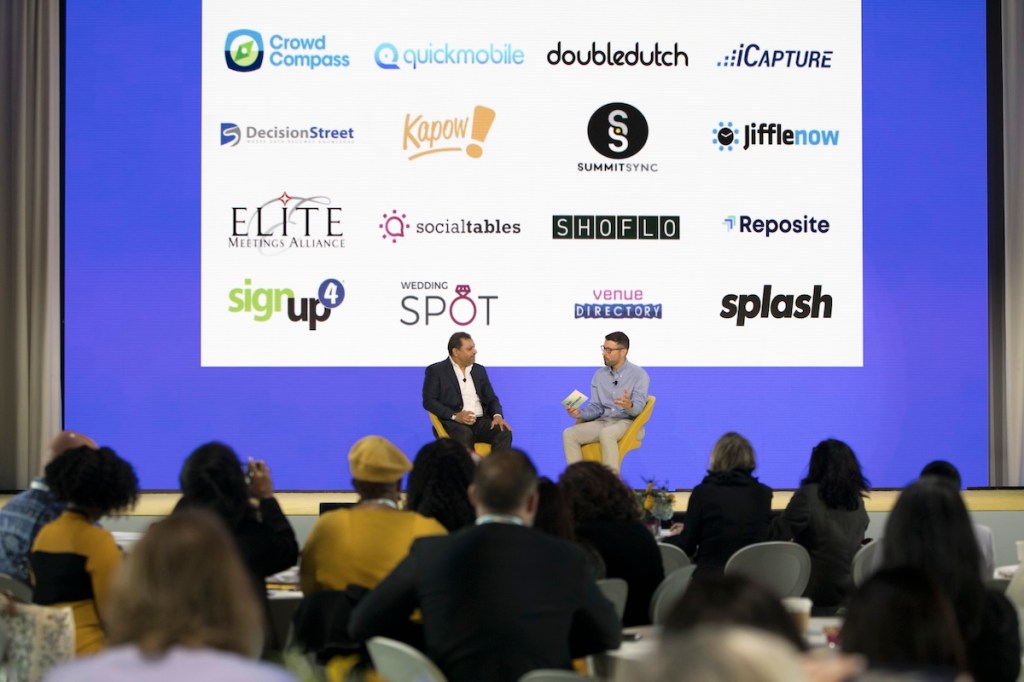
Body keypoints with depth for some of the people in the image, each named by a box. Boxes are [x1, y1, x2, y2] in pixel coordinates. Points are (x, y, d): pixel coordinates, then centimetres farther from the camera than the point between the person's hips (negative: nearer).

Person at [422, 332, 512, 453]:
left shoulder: (479, 370, 21)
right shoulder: (436, 371, 6)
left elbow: (491, 398, 19)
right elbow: (428, 401, -3)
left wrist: (497, 415, -5)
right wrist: (455, 415, -17)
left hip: (481, 421, 5)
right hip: (452, 423, -5)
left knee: (504, 432, -24)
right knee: (464, 435, -38)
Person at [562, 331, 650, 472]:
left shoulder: (639, 375, -6)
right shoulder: (599, 375, 11)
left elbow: (638, 408, -15)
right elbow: (596, 407, 10)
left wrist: (629, 405, -39)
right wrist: (580, 413, -11)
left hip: (627, 423, -6)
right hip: (602, 421, 6)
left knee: (606, 434, -39)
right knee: (569, 434, -19)